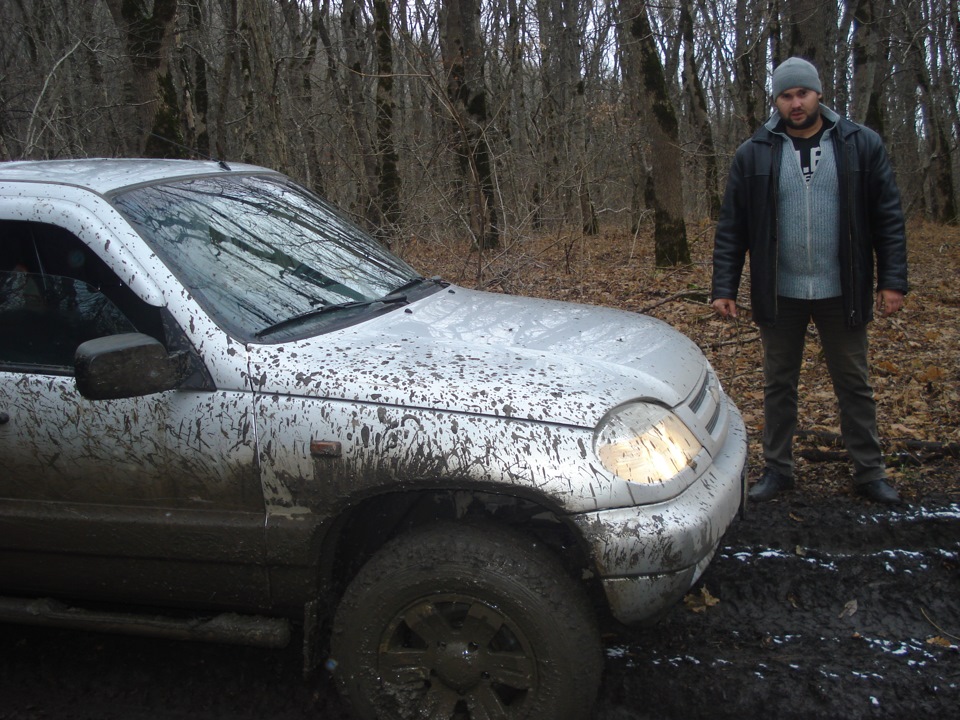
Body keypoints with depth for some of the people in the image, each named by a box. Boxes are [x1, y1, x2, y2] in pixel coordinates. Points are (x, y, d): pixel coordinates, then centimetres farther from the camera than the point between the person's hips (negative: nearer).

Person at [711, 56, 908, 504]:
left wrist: (893, 281, -6)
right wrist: (723, 288, -5)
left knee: (854, 384, 9)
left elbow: (888, 217, 0)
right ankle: (777, 469, 24)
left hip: (841, 293, 0)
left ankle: (869, 472, 21)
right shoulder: (753, 154, 0)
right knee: (778, 386, 12)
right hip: (778, 295, 1)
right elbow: (731, 228, 0)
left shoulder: (861, 145, -1)